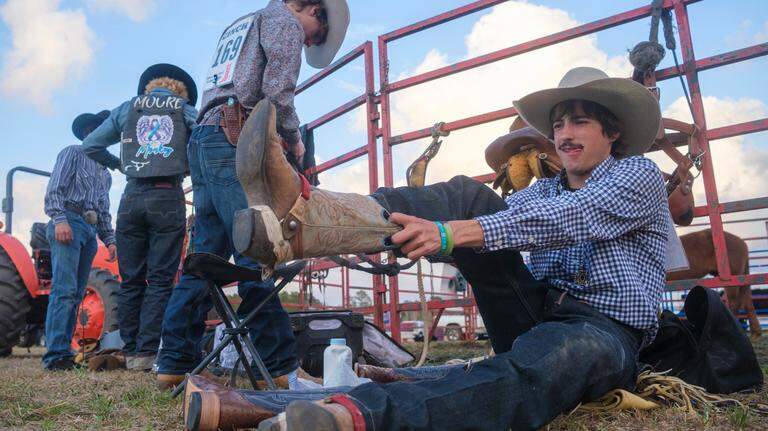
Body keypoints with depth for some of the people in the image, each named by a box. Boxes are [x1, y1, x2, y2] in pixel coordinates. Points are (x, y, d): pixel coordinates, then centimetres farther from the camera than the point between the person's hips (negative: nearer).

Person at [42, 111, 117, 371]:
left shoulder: (105, 171, 29)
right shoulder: (73, 153, 8)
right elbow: (55, 189, -5)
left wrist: (110, 239, 16)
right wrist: (60, 219, -20)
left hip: (90, 232, 7)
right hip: (69, 223, -7)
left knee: (76, 295, 2)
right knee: (64, 289, -17)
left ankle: (63, 352, 3)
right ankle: (56, 354, -21)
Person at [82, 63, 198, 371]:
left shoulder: (127, 108, 18)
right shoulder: (186, 109, 12)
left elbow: (90, 146, 18)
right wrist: (190, 165, 9)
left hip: (132, 197, 2)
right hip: (168, 197, -2)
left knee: (130, 280, 8)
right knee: (160, 280, -1)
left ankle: (130, 352, 11)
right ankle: (146, 353, -5)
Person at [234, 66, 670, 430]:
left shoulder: (640, 175, 4)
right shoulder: (541, 191, 22)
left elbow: (566, 219, -18)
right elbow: (490, 217, 4)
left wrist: (453, 233, -32)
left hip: (602, 331, -4)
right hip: (536, 312, 4)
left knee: (567, 351, -43)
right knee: (469, 197, -14)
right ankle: (307, 217, -38)